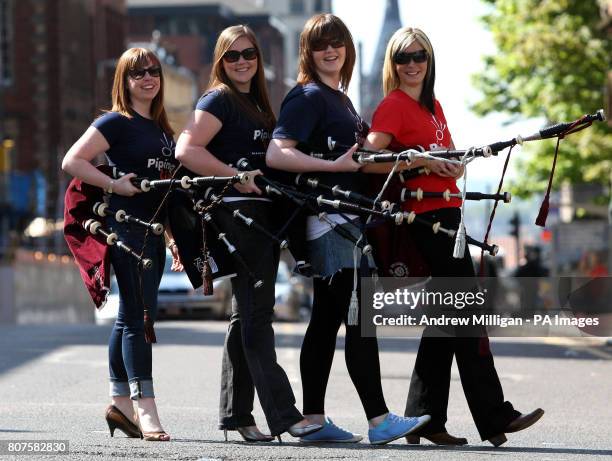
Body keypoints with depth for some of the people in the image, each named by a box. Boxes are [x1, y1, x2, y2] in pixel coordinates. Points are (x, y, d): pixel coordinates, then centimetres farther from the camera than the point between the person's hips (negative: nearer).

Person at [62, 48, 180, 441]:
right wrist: (114, 185, -18)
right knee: (139, 315, -12)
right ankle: (145, 408, -15)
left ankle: (120, 403, 16)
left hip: (153, 230, 8)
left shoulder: (162, 129, 18)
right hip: (127, 226, -8)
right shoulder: (116, 123, -5)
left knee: (132, 317, 11)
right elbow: (72, 162, -13)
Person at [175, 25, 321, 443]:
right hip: (236, 211, -9)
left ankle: (236, 414, 15)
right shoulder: (218, 100, -4)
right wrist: (237, 176, -20)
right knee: (256, 313, -11)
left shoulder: (258, 103, 21)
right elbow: (187, 150, -16)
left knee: (248, 314, 10)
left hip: (264, 212, 9)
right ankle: (284, 415, -17)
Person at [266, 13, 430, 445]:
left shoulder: (341, 98, 20)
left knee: (327, 320, 8)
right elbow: (276, 154, -19)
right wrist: (336, 165, -25)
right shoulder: (309, 97, -8)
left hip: (347, 217, 10)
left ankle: (314, 421, 10)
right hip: (329, 220, -10)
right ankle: (379, 420, -18)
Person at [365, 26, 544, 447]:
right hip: (425, 217, -9)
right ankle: (495, 417, -7)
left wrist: (454, 164, 4)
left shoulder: (433, 106, 19)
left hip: (445, 213, 9)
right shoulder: (393, 106, -6)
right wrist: (423, 161, -21)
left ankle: (425, 420, 10)